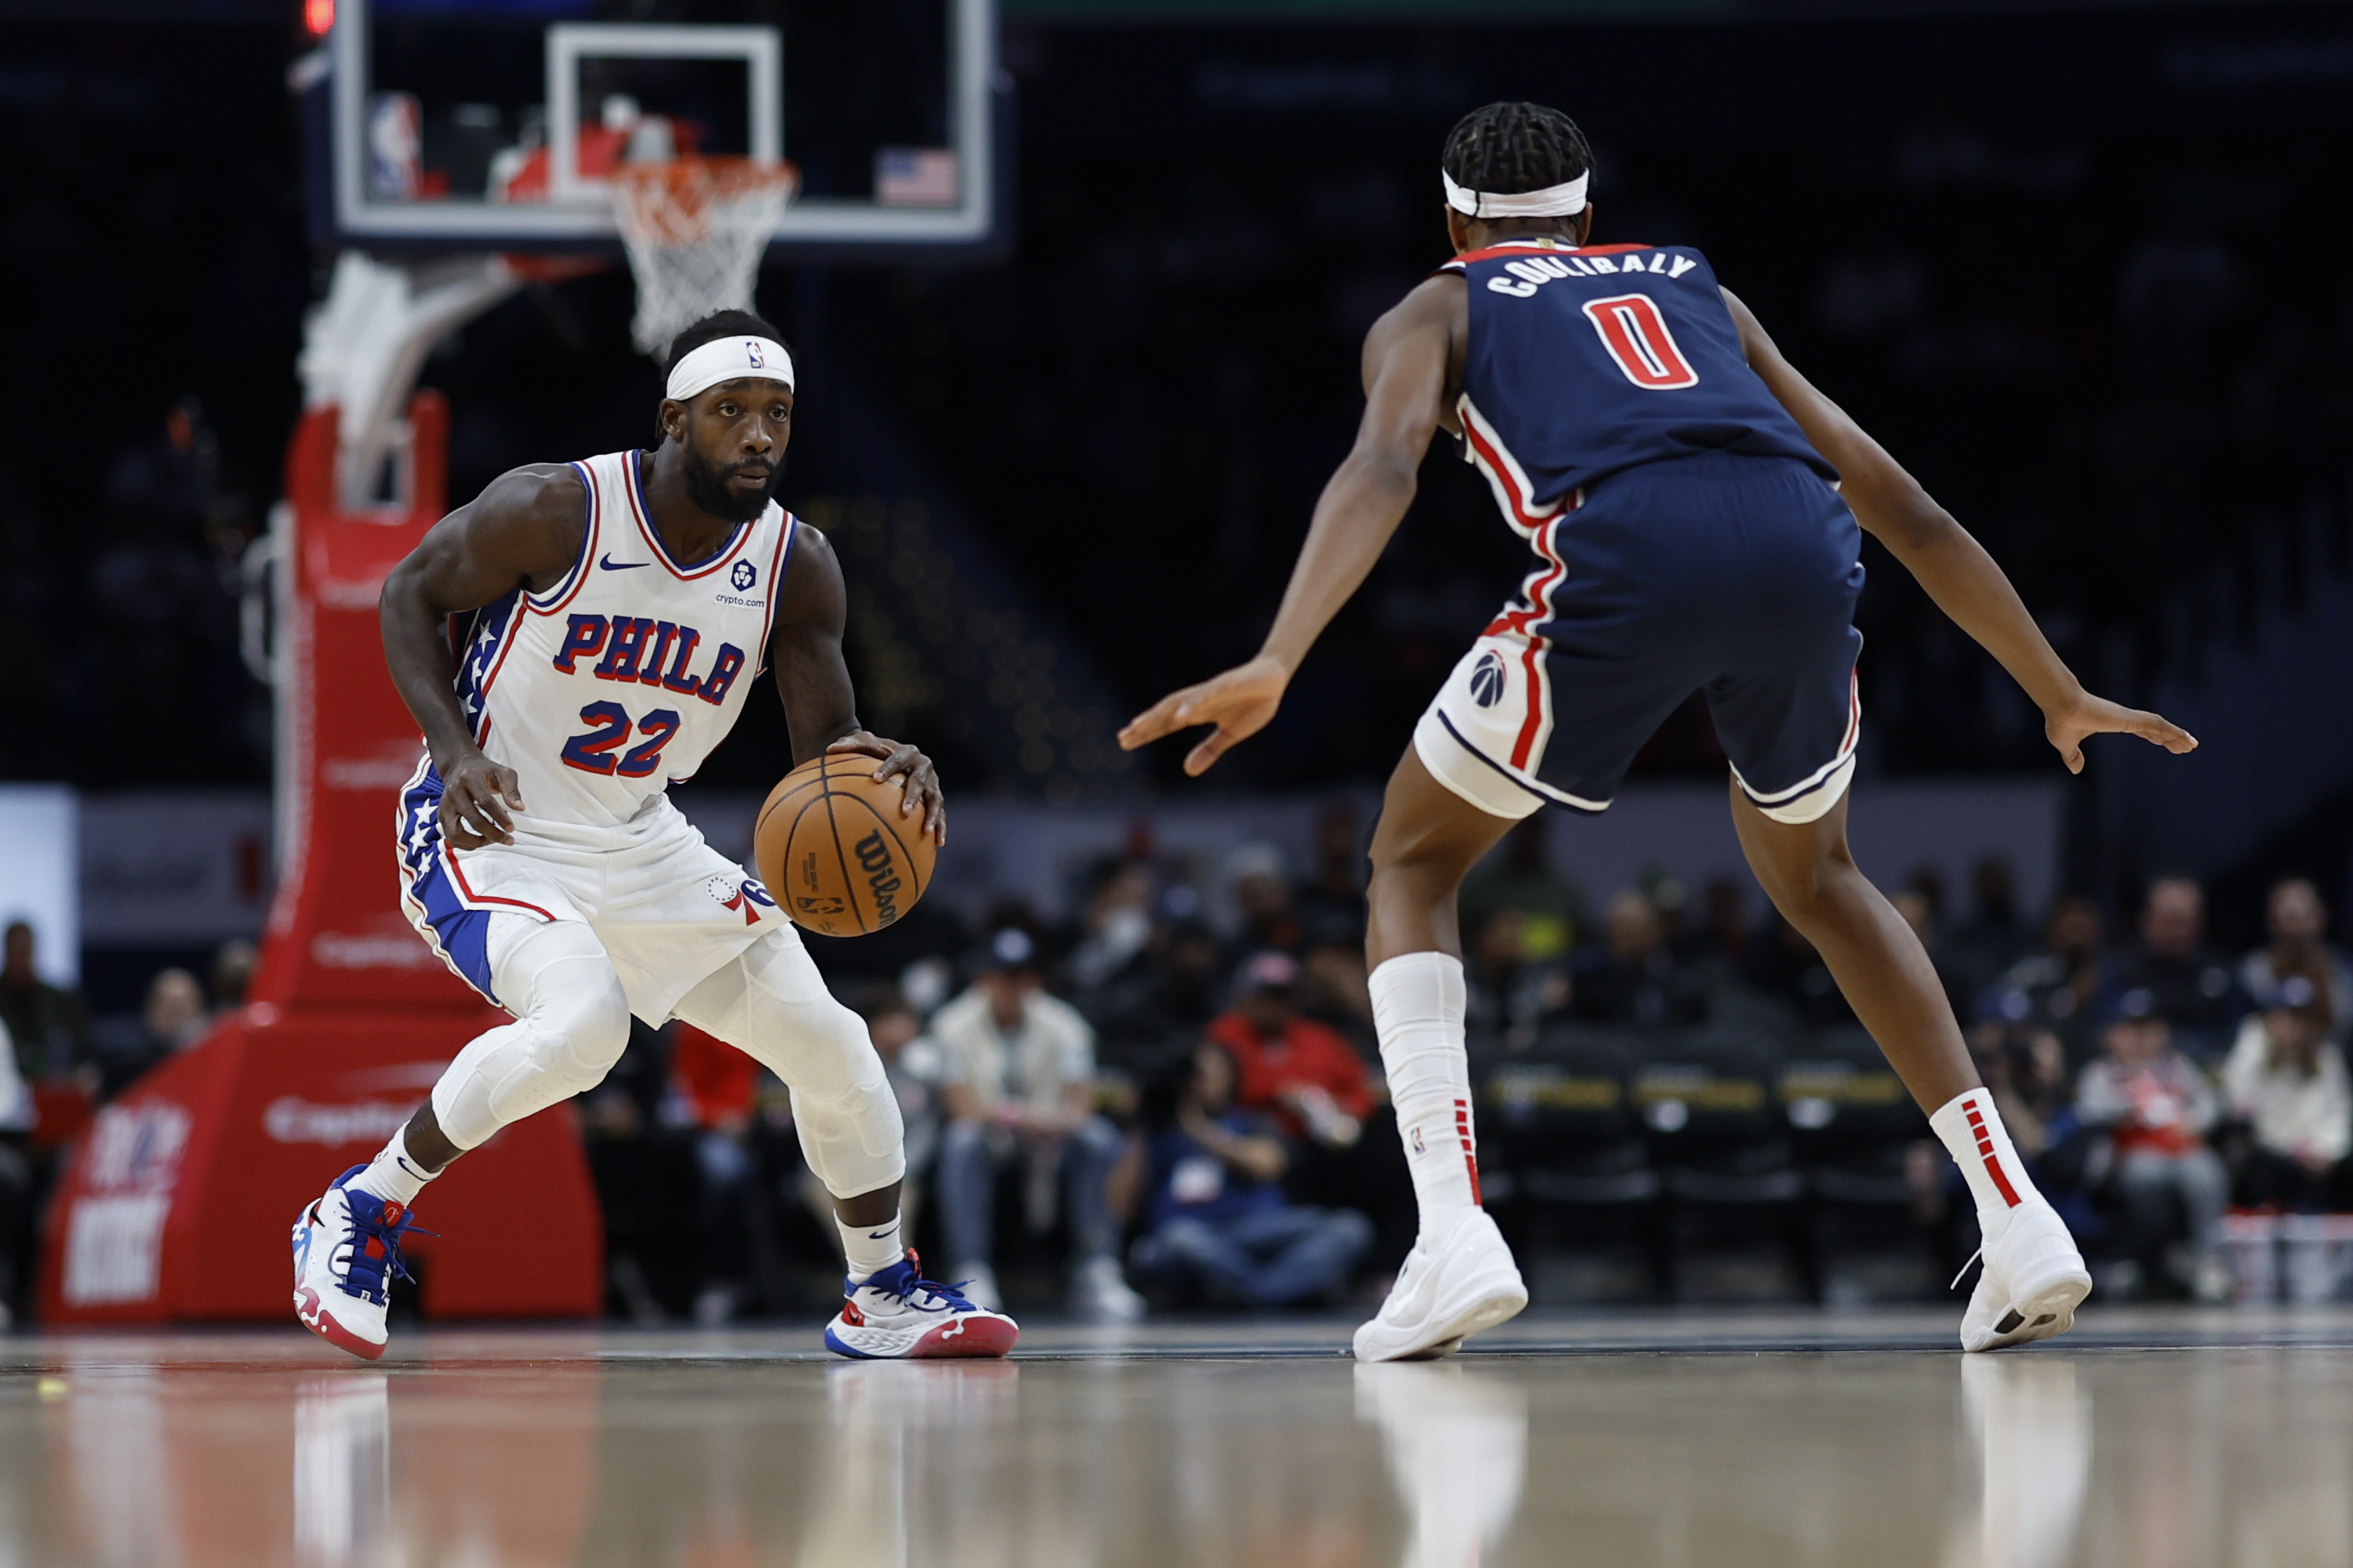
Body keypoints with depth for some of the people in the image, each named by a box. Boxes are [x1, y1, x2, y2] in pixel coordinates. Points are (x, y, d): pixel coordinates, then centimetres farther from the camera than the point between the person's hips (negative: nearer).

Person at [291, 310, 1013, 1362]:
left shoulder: (796, 566, -6)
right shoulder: (557, 512, -20)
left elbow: (826, 748, -2)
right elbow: (412, 590, -6)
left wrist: (883, 770, -27)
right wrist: (454, 752, -20)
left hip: (640, 846, 6)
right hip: (492, 837, -6)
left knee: (829, 1042, 4)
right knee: (580, 1017, -34)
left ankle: (882, 1295, 27)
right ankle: (360, 1216, -16)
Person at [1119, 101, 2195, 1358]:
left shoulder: (1434, 313, 27)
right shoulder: (1698, 289, 38)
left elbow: (1383, 465, 2)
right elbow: (1902, 508, 34)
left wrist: (1276, 665, -12)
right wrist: (2058, 694, 40)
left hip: (1629, 550, -4)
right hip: (1803, 552, 4)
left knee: (1413, 864, 18)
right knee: (1813, 876, 32)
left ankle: (1454, 1241, -2)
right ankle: (2017, 1220, 20)